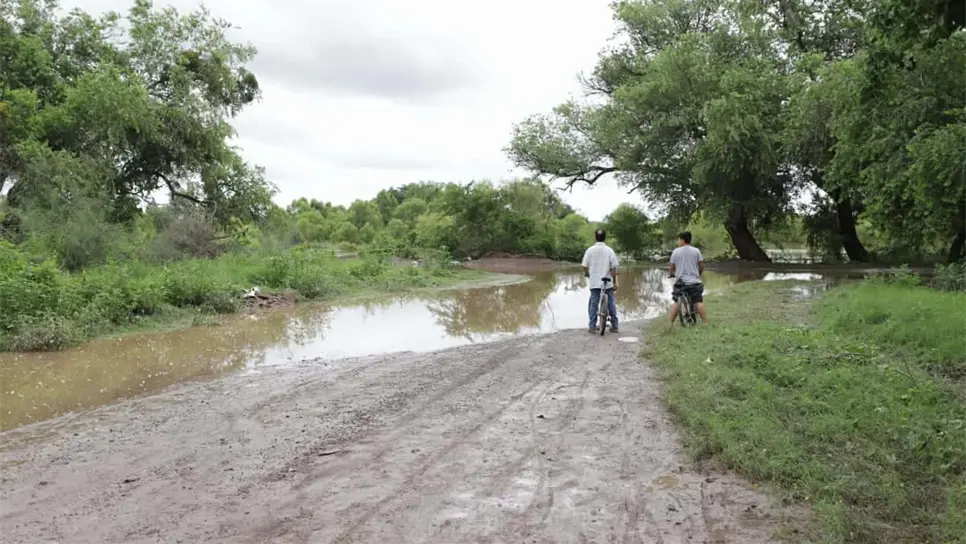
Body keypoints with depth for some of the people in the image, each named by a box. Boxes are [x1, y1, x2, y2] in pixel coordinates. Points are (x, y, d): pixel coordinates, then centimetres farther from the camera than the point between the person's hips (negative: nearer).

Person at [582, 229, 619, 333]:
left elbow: (585, 267, -1)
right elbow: (613, 268, -6)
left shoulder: (590, 250, -3)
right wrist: (615, 282, 1)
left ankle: (592, 327, 6)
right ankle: (614, 326, 14)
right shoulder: (609, 251, -5)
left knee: (593, 304, 6)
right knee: (611, 304, 9)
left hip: (594, 282, 0)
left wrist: (587, 275, 20)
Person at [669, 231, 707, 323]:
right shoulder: (696, 250, 1)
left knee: (676, 303, 7)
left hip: (681, 281, 0)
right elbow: (701, 266, 3)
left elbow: (672, 267, 4)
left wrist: (672, 274, 25)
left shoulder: (675, 251, 0)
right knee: (698, 302, 1)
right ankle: (705, 322, -3)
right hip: (694, 281, 0)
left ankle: (670, 323, 6)